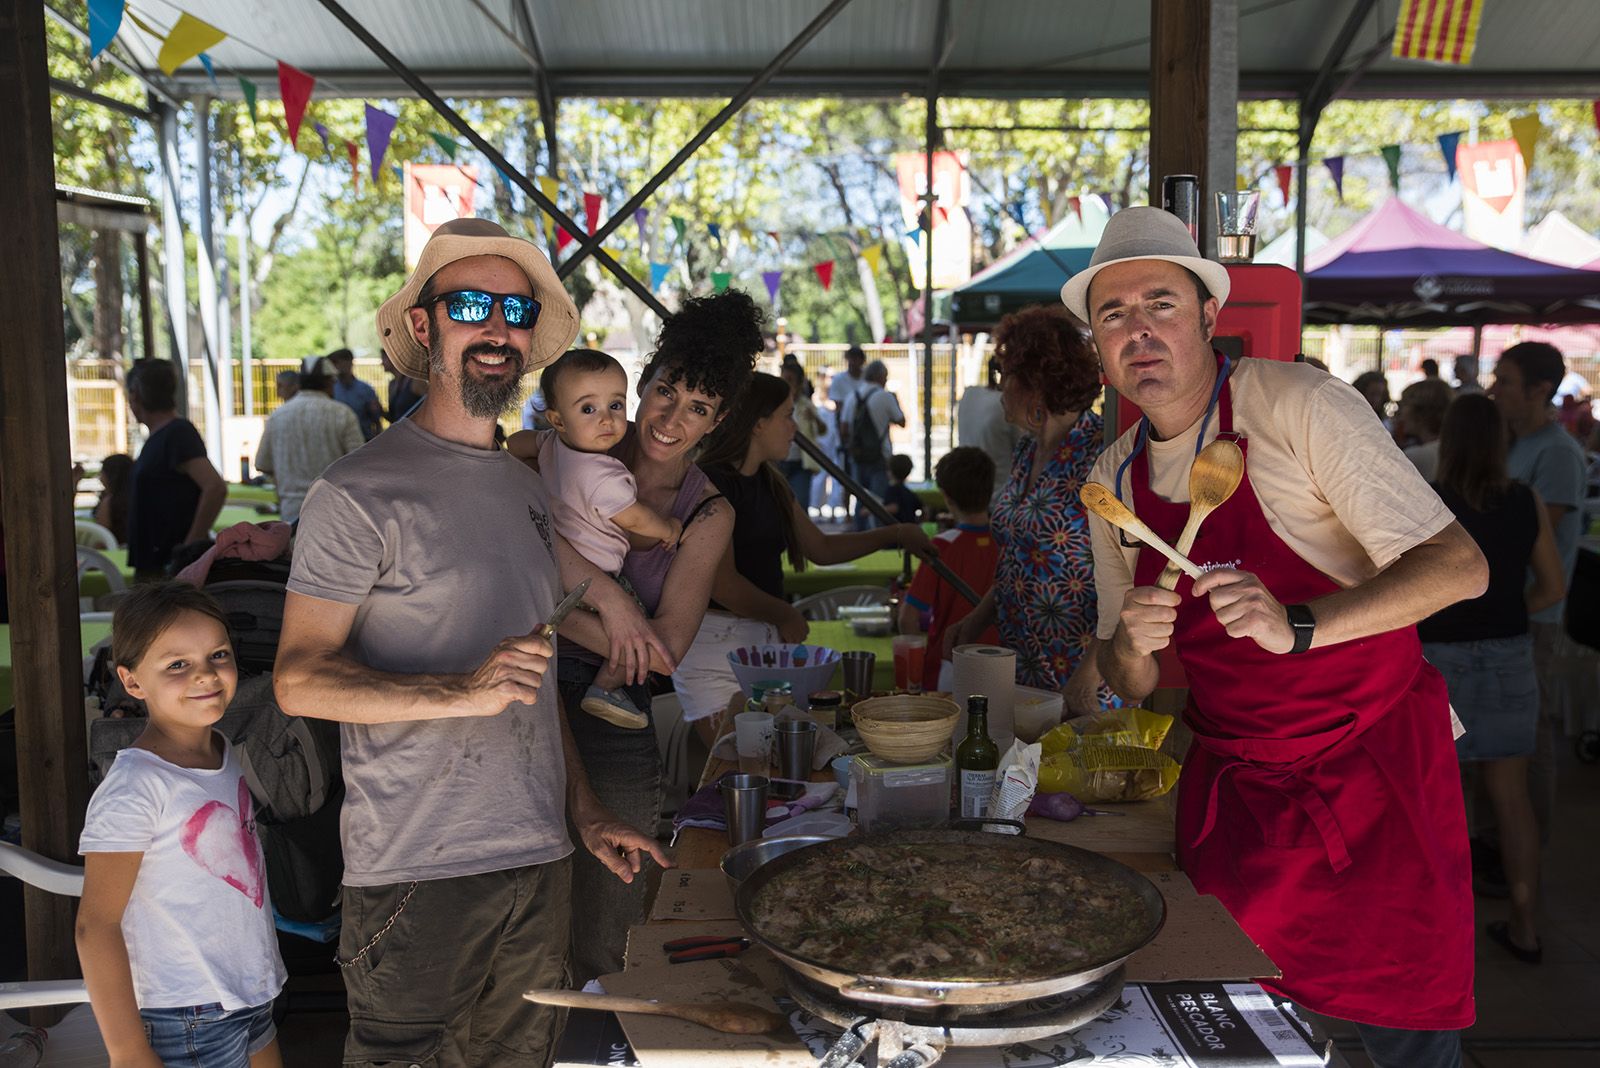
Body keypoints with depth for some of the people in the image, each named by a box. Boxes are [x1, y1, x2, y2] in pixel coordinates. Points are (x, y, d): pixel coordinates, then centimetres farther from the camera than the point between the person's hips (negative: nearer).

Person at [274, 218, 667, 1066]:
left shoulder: (525, 488, 14)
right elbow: (299, 680, -12)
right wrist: (461, 691, -25)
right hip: (415, 871, -7)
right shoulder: (359, 492, -9)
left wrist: (584, 814, 14)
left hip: (538, 861, 7)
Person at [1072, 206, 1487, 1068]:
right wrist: (1131, 647, -15)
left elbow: (1458, 567, -18)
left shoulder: (1299, 404, -13)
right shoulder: (1113, 479, 4)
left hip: (1373, 767, -4)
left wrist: (1297, 627, -32)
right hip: (1230, 786, 5)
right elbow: (1131, 684, 9)